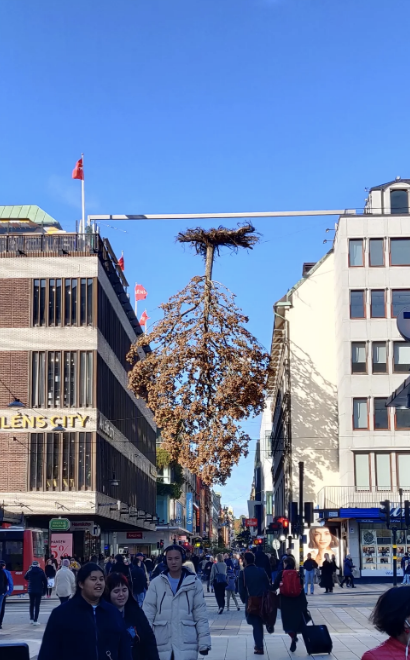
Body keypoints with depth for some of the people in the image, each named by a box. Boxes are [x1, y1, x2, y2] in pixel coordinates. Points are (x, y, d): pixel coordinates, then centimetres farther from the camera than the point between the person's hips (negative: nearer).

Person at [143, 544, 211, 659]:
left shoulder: (194, 582, 2)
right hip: (162, 643, 1)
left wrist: (204, 642, -2)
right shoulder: (156, 583, 2)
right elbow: (147, 613, 1)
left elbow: (201, 614, 2)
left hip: (186, 644, -1)